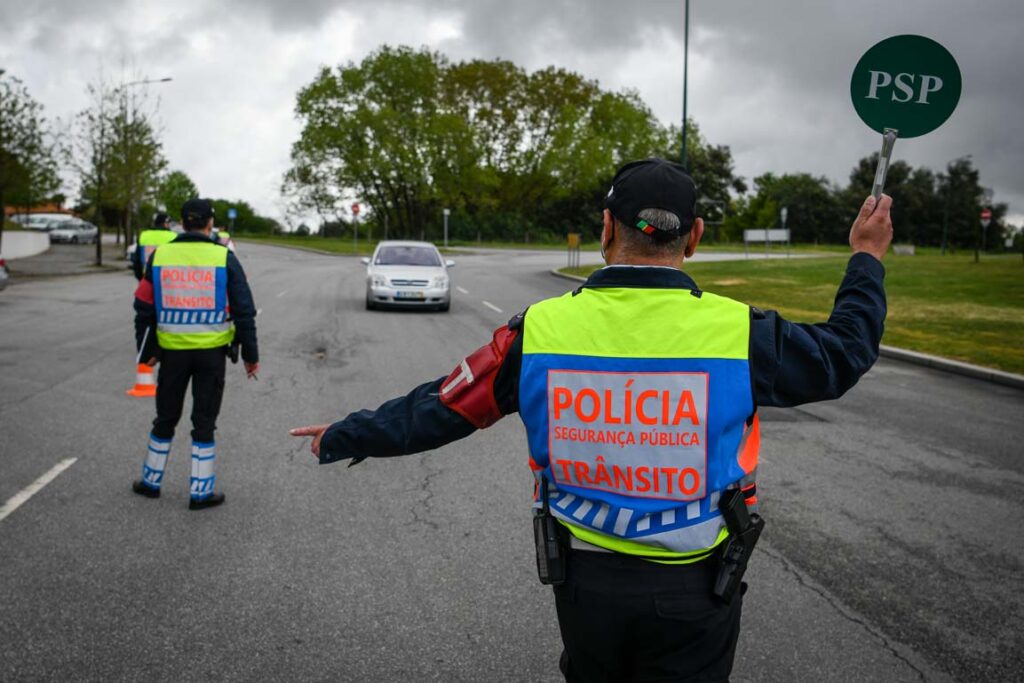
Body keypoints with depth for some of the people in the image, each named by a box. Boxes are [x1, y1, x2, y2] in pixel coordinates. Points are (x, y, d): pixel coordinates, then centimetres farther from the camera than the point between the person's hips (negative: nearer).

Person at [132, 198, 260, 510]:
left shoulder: (159, 256, 0)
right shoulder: (224, 258, -7)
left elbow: (144, 308, 5)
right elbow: (243, 311, -6)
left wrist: (148, 350, 15)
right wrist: (251, 355, 2)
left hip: (173, 351, 2)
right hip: (212, 352, -2)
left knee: (165, 418, 18)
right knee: (204, 422, 8)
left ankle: (151, 481, 30)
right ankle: (201, 492, 12)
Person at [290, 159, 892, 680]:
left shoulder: (542, 329, -14)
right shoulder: (738, 332, -17)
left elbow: (438, 409, -3)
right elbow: (843, 354, 2)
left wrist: (344, 436, 15)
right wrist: (867, 260, 18)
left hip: (583, 579, 2)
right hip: (696, 591, -1)